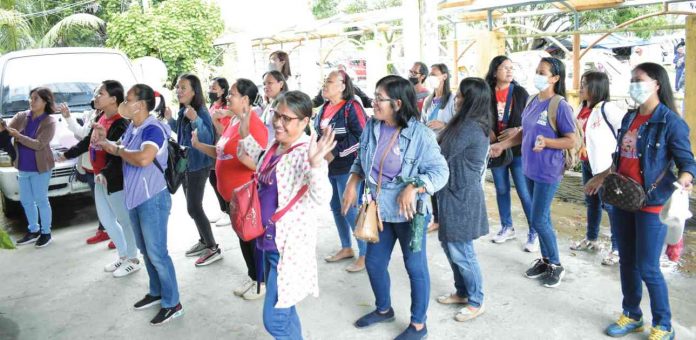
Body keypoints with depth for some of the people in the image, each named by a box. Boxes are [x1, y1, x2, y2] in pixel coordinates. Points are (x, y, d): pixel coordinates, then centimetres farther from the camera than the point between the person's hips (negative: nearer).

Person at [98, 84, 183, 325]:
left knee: (157, 253, -3)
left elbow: (144, 159, -35)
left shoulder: (153, 129, -20)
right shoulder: (131, 128, 8)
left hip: (153, 198, -9)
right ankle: (156, 292, 35)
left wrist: (117, 150, -20)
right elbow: (124, 153, 18)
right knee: (145, 250, 19)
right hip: (134, 197, 9)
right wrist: (107, 143, 1)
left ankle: (172, 303, 9)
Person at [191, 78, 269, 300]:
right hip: (231, 193, 9)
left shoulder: (254, 126, -20)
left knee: (255, 238, 6)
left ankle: (264, 282, 24)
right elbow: (222, 152, 16)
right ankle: (252, 277, 36)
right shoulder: (233, 121, 8)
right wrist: (198, 145, 8)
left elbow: (260, 164, -25)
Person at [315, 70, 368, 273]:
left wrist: (335, 152, -21)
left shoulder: (351, 107, -13)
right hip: (329, 167, 8)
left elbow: (361, 136, -21)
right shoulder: (324, 109, 11)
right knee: (336, 208, 16)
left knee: (351, 211, -5)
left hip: (347, 167, -8)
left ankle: (365, 254, 10)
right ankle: (346, 248, 33)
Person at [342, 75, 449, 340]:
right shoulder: (372, 127, -3)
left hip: (408, 213, -6)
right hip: (379, 210, 6)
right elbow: (361, 161, 11)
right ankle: (383, 309, 45)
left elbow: (440, 171, -18)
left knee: (415, 268, 10)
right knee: (373, 263, 18)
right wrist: (352, 182, -4)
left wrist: (413, 188, -31)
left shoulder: (420, 134, -19)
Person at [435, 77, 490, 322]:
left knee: (461, 252, 1)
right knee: (450, 246, 18)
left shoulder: (470, 128, -21)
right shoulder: (469, 124, 11)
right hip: (454, 193, 10)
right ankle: (462, 292, 33)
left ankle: (476, 302, 18)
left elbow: (442, 157, -16)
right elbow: (448, 154, 10)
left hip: (462, 196, -10)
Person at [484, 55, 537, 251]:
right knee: (501, 190, 13)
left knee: (524, 192, -3)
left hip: (518, 149, -2)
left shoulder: (520, 92, -3)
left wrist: (517, 130, -18)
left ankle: (534, 232, 8)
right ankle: (506, 227, 28)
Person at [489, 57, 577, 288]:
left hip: (548, 172, -7)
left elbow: (572, 141, -14)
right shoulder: (533, 101, 7)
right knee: (542, 218, 15)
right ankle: (545, 260, 29)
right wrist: (502, 144, 11)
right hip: (530, 169, 7)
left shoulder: (560, 106, -14)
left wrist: (547, 142, -28)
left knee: (538, 220, -2)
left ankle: (556, 265, 16)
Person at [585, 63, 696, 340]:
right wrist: (601, 177, 25)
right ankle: (631, 316, 31)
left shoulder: (670, 122, -11)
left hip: (651, 204, -6)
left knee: (648, 268, 0)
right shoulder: (629, 117, 9)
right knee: (627, 262, 15)